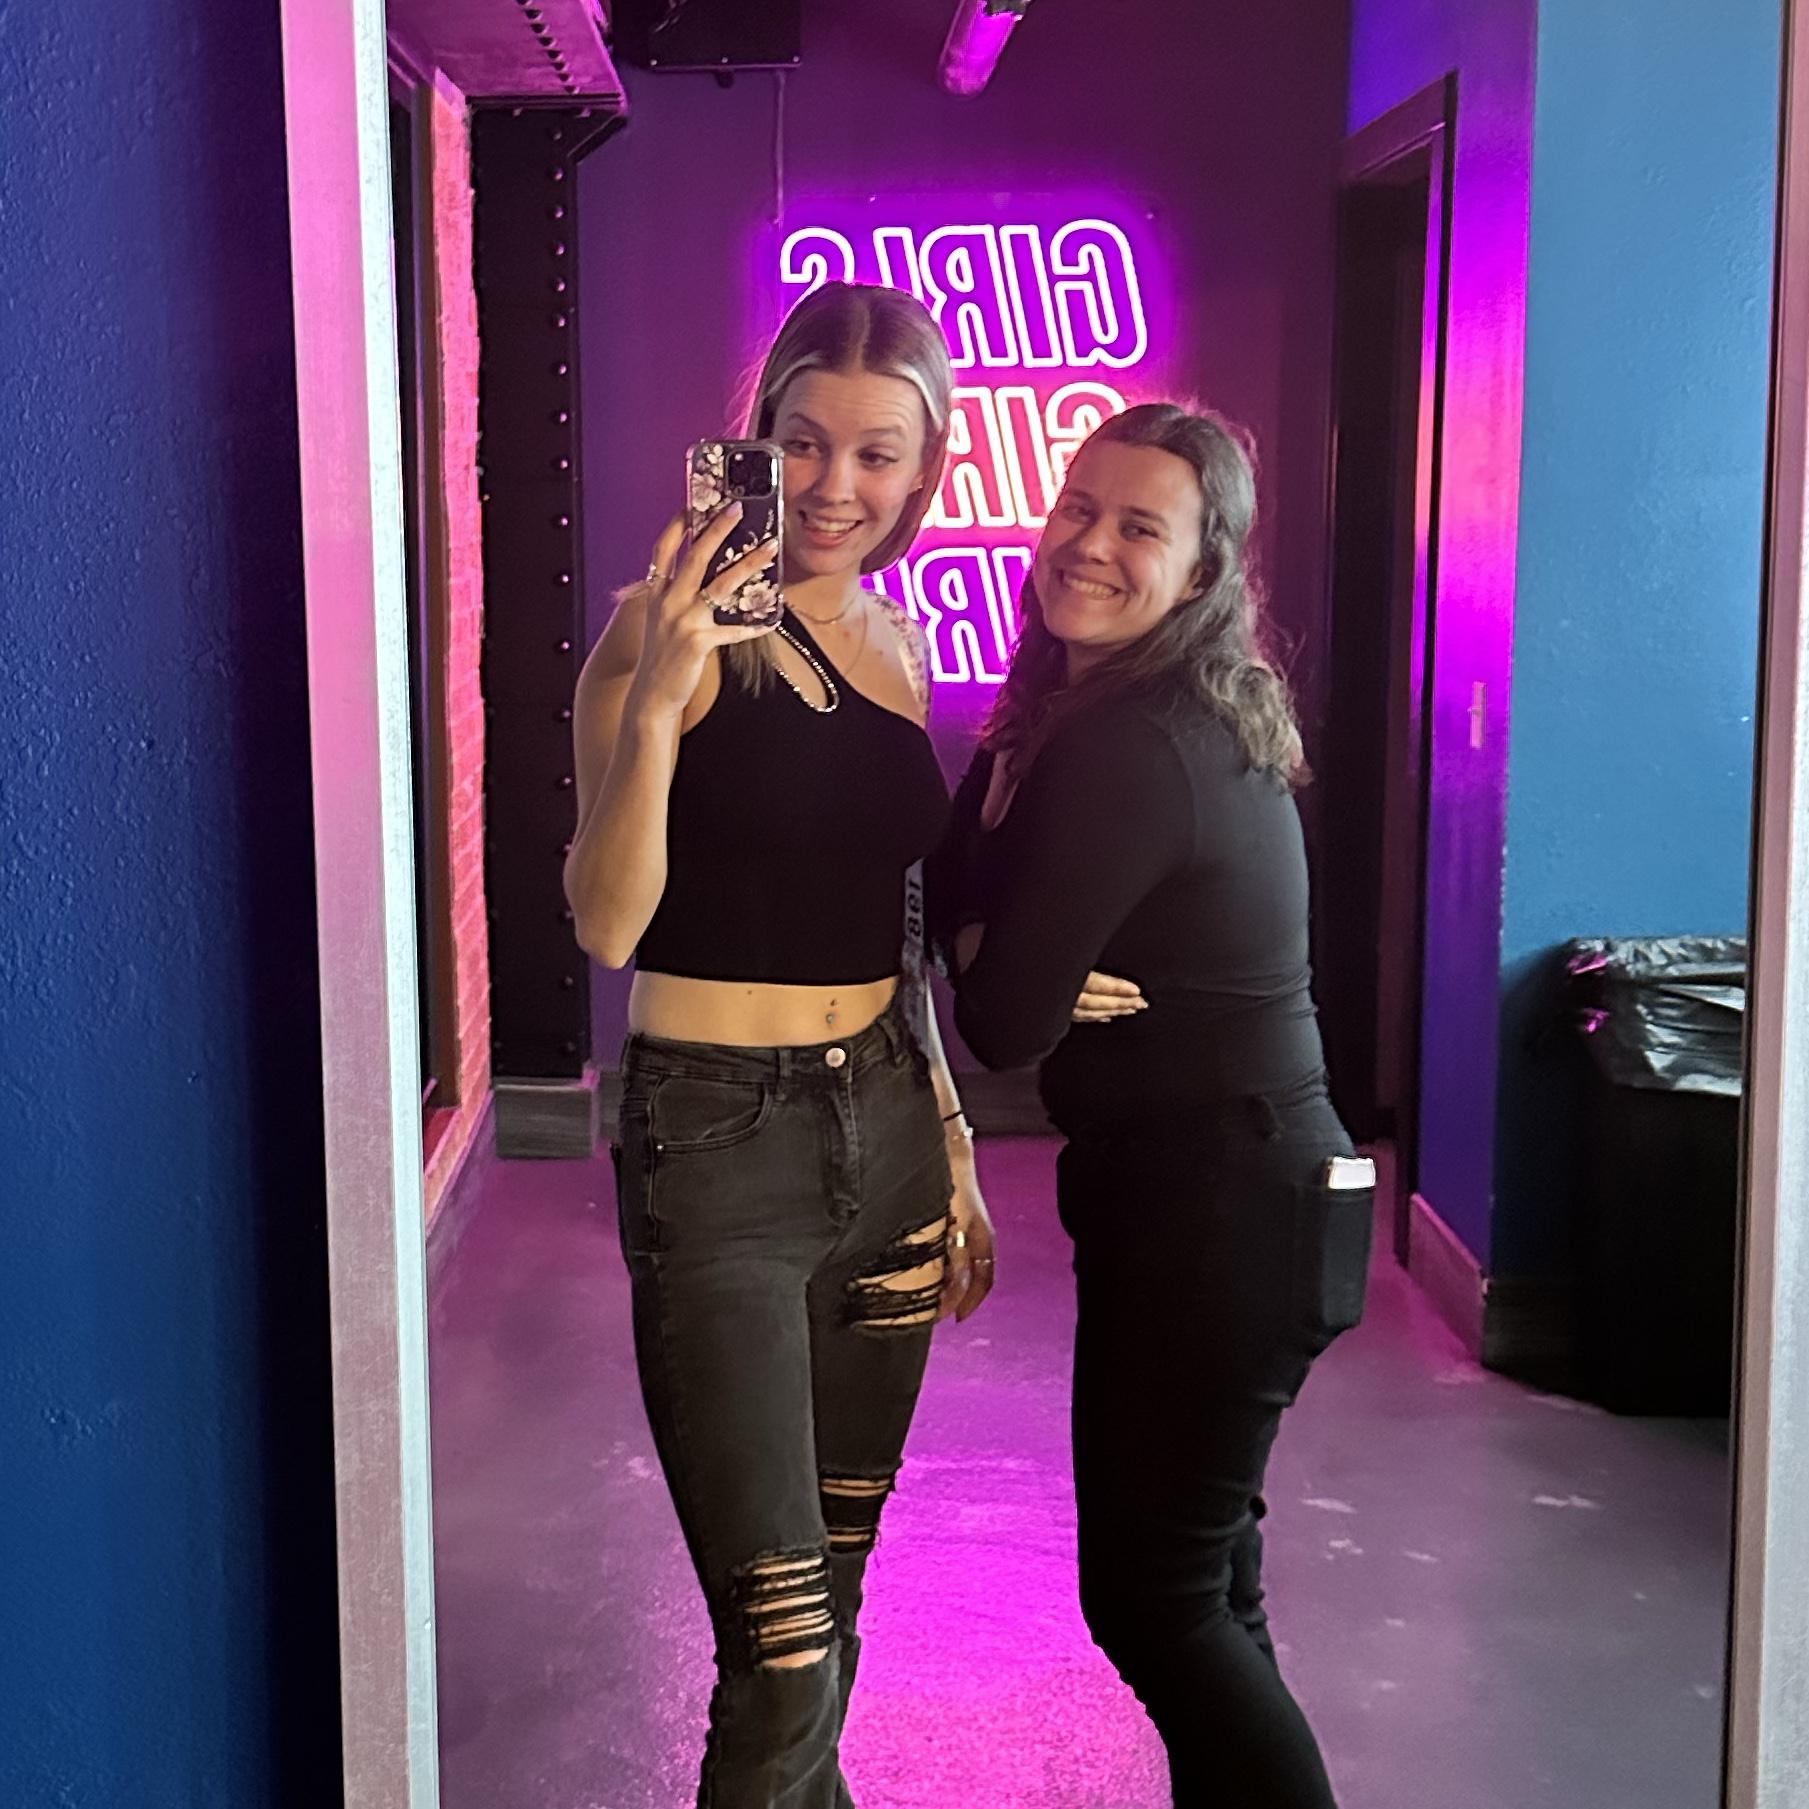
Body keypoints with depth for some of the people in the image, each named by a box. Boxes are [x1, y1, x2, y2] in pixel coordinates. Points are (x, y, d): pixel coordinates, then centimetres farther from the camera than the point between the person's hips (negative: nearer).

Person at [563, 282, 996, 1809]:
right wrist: (653, 697, -31)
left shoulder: (897, 639, 11)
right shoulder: (678, 627, -10)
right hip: (718, 1141, -6)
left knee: (834, 1600, 16)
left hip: (887, 1133, 7)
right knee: (783, 1657, -7)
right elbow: (609, 924, -19)